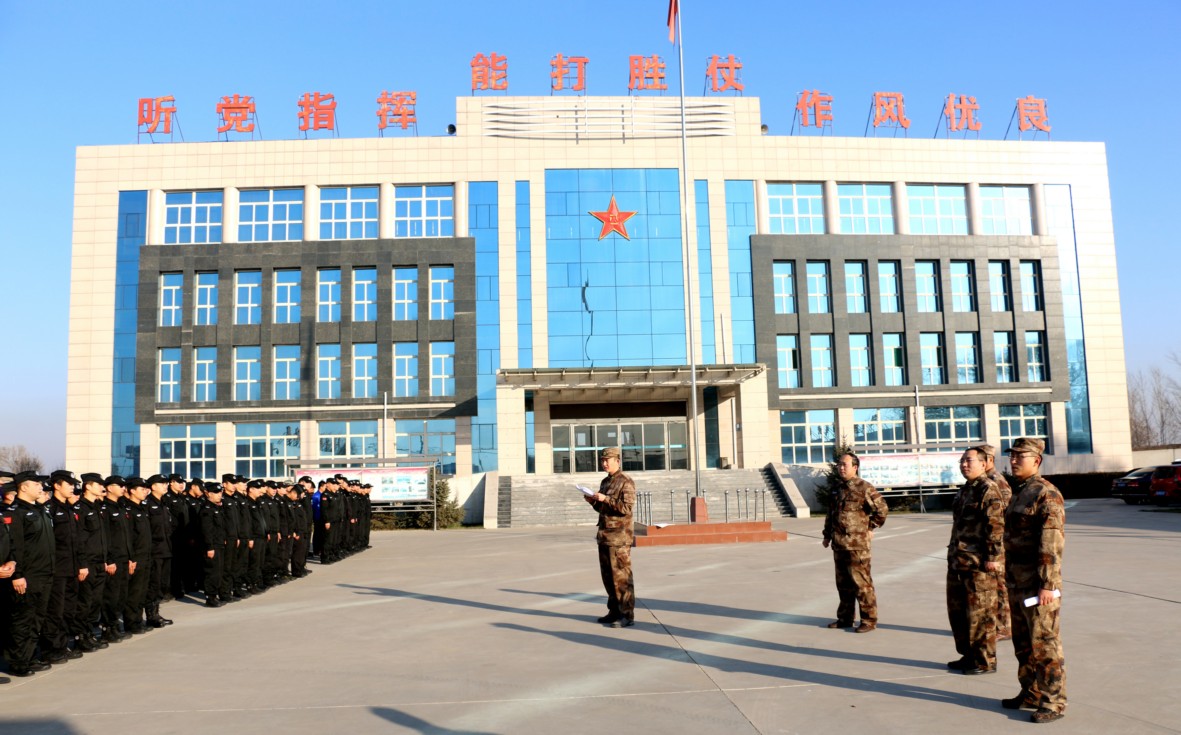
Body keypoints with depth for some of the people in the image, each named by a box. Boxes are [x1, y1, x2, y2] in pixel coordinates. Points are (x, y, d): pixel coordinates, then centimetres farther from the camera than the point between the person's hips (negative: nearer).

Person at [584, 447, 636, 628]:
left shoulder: (626, 482, -9)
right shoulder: (605, 482, 17)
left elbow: (627, 507, -18)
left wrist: (606, 499, -22)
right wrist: (594, 502, 4)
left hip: (619, 537, -9)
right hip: (604, 535, 9)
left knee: (621, 576, -7)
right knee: (608, 575, 12)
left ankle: (627, 615, -3)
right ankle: (615, 611, 21)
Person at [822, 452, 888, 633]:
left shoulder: (864, 488, -9)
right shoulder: (838, 489, 15)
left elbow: (882, 509, -9)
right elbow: (830, 514, 23)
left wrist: (871, 528, -4)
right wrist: (827, 535, 20)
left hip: (857, 544, -7)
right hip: (839, 544, 8)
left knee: (861, 582, -4)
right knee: (843, 583, 14)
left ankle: (869, 620, 5)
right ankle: (845, 618, 23)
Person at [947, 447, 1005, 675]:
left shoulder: (988, 490, -12)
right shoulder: (965, 490, 17)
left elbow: (997, 525, -18)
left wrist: (991, 557, -21)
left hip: (979, 564, -10)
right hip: (958, 561, 10)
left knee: (981, 613, -1)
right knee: (958, 610, 16)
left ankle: (985, 661, 9)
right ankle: (968, 655, 28)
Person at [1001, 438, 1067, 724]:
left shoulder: (1046, 494, -15)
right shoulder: (1019, 493, 14)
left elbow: (1052, 544, -20)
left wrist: (1048, 584, -23)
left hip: (1038, 584, -9)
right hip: (1019, 583, 9)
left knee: (1044, 644, -3)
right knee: (1023, 642, 15)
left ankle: (1053, 703, 6)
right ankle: (1030, 694, 25)